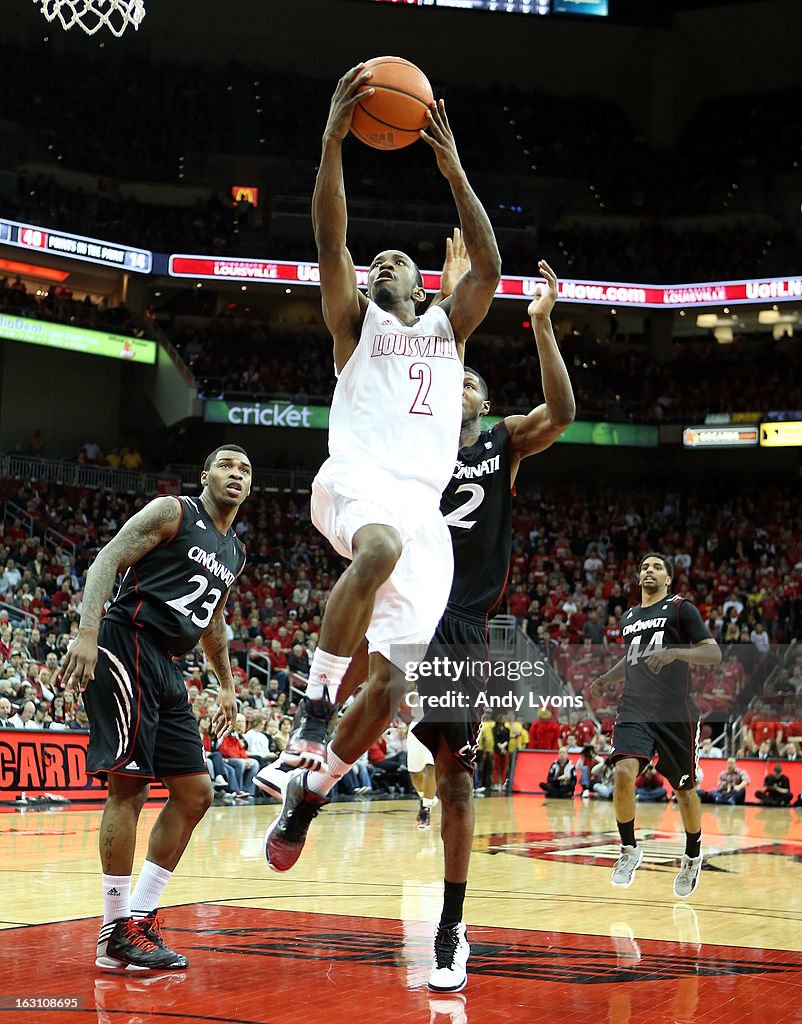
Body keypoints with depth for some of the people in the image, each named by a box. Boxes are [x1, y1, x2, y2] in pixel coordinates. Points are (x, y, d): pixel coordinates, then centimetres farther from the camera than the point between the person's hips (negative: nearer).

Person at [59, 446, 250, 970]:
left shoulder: (235, 553, 21)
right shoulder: (173, 512, -2)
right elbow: (106, 561, -11)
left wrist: (228, 684, 31)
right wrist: (88, 633, -24)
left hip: (168, 669, 9)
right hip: (127, 647, -9)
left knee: (196, 793, 6)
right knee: (129, 785, -11)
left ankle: (141, 916, 12)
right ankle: (116, 931, -5)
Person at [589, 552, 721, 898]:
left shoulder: (680, 608, -1)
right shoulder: (629, 617, 17)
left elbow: (713, 653, -8)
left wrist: (674, 652, -23)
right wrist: (605, 679, 16)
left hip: (675, 712, -3)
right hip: (634, 708, 3)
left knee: (684, 789, 8)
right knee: (624, 773, -20)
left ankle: (692, 857, 31)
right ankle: (629, 849, -2)